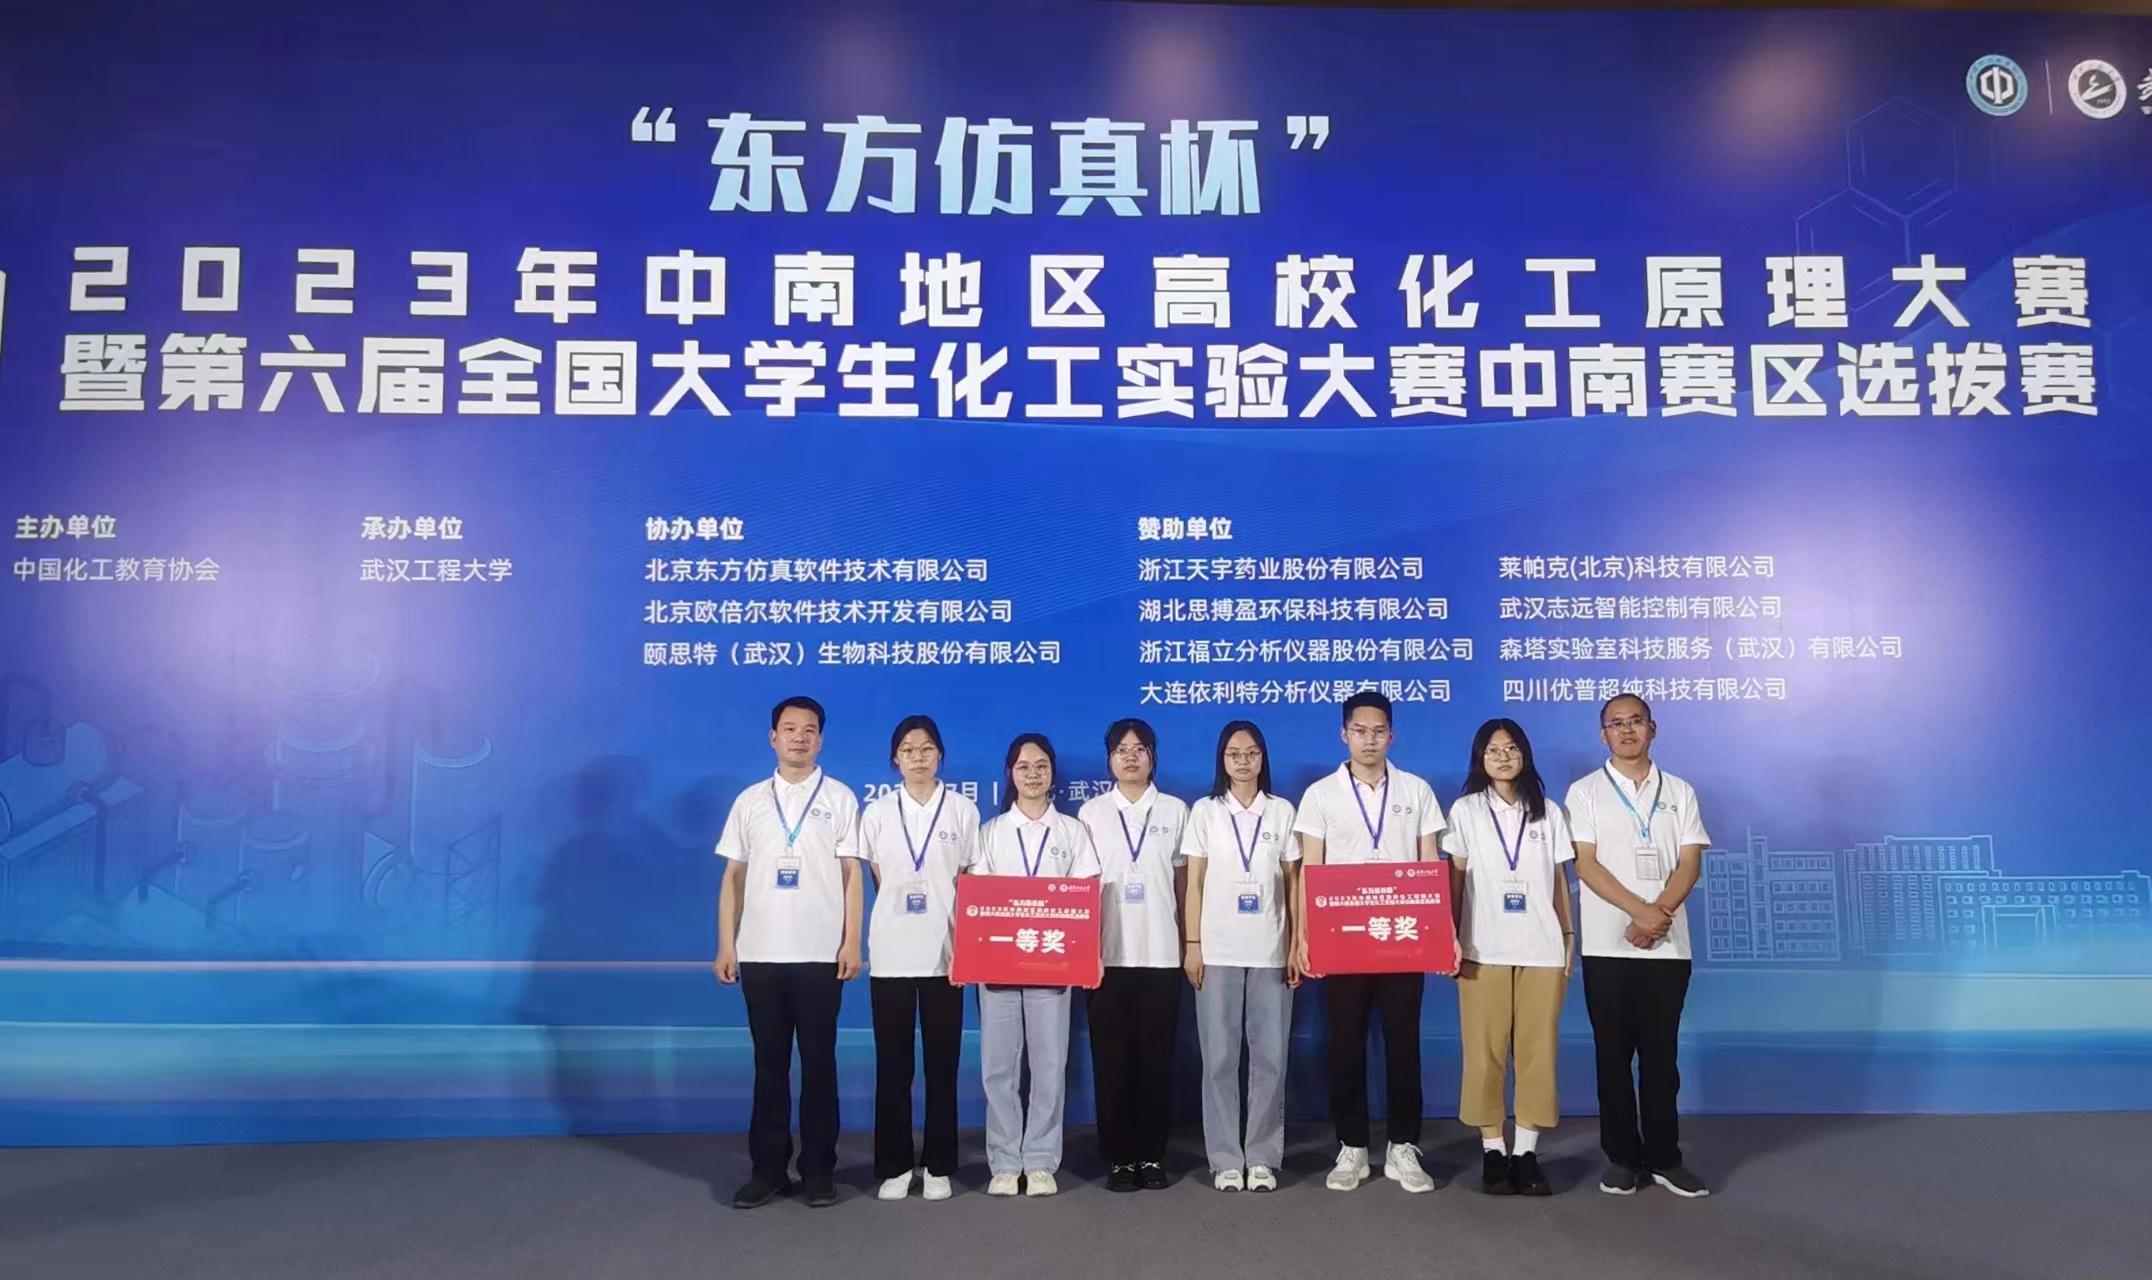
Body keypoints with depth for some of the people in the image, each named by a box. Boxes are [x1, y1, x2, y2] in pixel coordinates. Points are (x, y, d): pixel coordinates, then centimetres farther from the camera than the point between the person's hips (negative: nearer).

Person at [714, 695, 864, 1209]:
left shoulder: (840, 798, 3)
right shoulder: (750, 800, 9)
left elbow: (851, 875, 1)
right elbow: (733, 877, 10)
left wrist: (851, 943, -7)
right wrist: (725, 945, 3)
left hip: (820, 954, -2)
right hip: (760, 953, 2)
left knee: (819, 1062, 4)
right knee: (769, 1063, 7)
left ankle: (818, 1169, 13)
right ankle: (768, 1168, 16)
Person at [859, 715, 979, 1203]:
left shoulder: (962, 809, 3)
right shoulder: (877, 812, 5)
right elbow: (878, 881, 10)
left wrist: (965, 945, -4)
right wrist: (901, 913, 3)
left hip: (944, 953, -1)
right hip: (890, 954, 1)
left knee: (942, 1063, 5)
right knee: (892, 1065, 5)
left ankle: (938, 1166, 14)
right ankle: (894, 1165, 15)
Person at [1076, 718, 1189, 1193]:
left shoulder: (1175, 811, 7)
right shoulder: (1091, 812, 7)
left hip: (1160, 952, 0)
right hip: (1107, 953, 0)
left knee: (1156, 1057, 3)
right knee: (1111, 1058, 2)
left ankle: (1153, 1156, 14)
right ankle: (1119, 1158, 11)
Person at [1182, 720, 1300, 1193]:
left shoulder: (1282, 811, 8)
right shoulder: (1205, 811, 6)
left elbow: (1293, 884, 8)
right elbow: (1194, 884, 5)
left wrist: (1297, 946, 2)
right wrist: (1192, 945, -2)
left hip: (1271, 952, 1)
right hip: (1218, 951, -1)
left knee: (1270, 1058, 2)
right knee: (1220, 1059, 1)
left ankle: (1262, 1158, 13)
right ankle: (1226, 1160, 10)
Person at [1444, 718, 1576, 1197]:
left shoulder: (1549, 812, 12)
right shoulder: (1465, 810, 6)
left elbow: (1560, 880, 12)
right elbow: (1455, 879, 5)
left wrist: (1570, 935, 6)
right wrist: (1450, 939, -1)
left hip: (1542, 949, 2)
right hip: (1485, 950, -1)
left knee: (1538, 1051, 0)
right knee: (1485, 1052, -2)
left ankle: (1527, 1153, 7)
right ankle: (1493, 1152, 6)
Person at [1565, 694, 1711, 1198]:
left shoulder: (1679, 792, 9)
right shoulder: (1585, 792, 3)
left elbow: (1690, 863, 1)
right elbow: (1586, 864, -6)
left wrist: (1658, 915, -14)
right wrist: (1639, 911, -16)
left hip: (1668, 944, 2)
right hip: (1608, 944, -1)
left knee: (1660, 1053, 7)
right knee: (1614, 1053, 4)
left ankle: (1664, 1156, 16)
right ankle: (1623, 1157, 13)